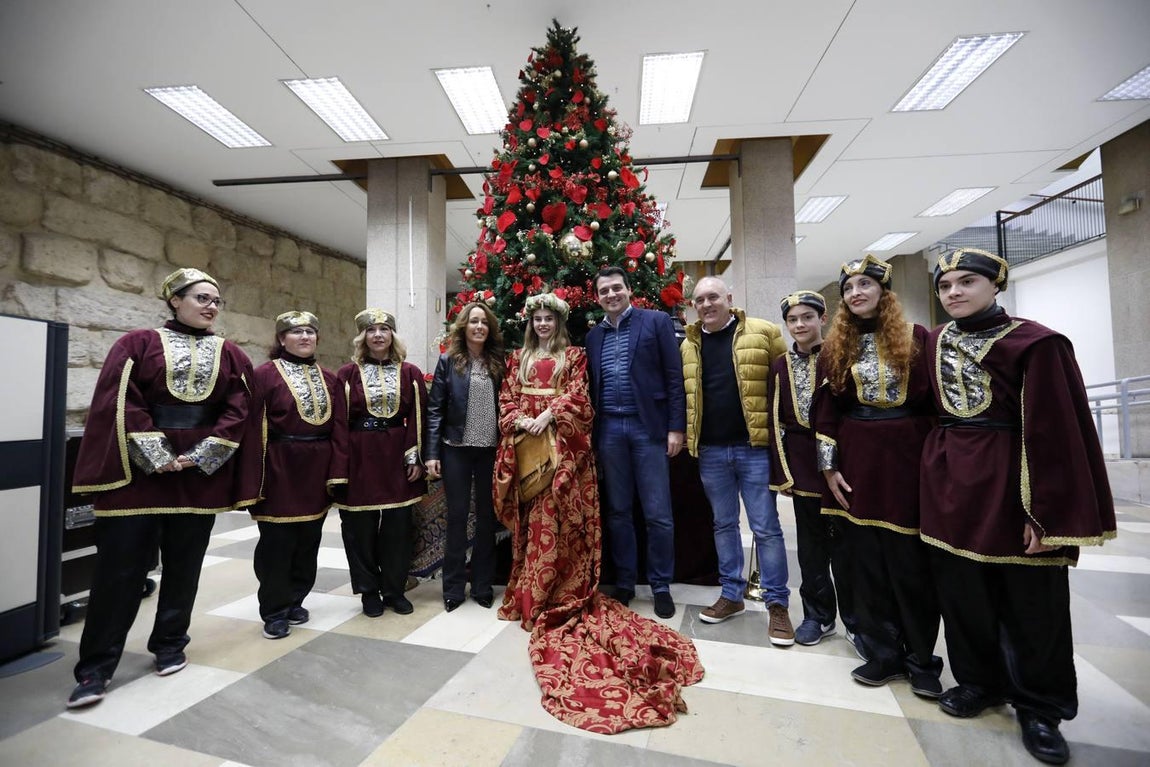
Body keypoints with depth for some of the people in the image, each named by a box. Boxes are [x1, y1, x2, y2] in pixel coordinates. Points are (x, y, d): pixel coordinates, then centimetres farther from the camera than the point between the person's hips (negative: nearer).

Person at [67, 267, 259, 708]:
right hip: (138, 469, -2)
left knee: (184, 565, 11)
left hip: (201, 474, 2)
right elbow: (120, 404, -6)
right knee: (119, 566, 3)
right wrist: (158, 457, -14)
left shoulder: (231, 355, 7)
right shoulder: (138, 344, 2)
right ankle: (96, 668, 16)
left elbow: (237, 411, 0)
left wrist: (201, 456, -10)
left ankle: (170, 646, 27)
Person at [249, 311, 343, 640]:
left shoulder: (328, 378, 9)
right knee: (276, 541, 4)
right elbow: (253, 425, -10)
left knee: (309, 540, 13)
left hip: (317, 469, 5)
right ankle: (274, 611, 20)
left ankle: (295, 600, 30)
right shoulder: (266, 374, -6)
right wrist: (256, 473, -14)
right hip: (280, 468, -5)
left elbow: (338, 427, 9)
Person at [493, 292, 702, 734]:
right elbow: (506, 399, 11)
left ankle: (557, 592, 3)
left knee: (558, 518, -6)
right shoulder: (519, 358, 18)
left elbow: (578, 398, -4)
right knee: (530, 519, 7)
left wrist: (549, 415, -17)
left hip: (561, 447, -3)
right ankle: (529, 590, 18)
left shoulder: (574, 356, 7)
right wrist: (519, 421, -8)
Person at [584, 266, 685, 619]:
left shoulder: (657, 321, 1)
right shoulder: (593, 335, 13)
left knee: (658, 514, 3)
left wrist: (676, 427, -9)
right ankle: (624, 584, 26)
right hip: (609, 430, 4)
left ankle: (661, 587, 21)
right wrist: (592, 433, 8)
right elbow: (592, 387, 13)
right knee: (618, 511, 12)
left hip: (649, 427, -3)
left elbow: (674, 376, -3)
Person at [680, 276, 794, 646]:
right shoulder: (688, 345, 9)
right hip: (710, 450, 4)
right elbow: (683, 393, 15)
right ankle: (731, 594, 29)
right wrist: (687, 436, 8)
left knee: (766, 527, 4)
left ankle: (777, 603, 19)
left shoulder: (763, 333, -2)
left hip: (755, 446, -3)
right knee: (723, 524, 14)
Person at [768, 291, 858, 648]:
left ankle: (854, 618, 24)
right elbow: (776, 421, 6)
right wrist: (782, 473, 1)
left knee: (843, 539, 6)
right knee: (811, 542, 11)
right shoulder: (780, 366, 7)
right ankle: (818, 615, 26)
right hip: (801, 461, 3)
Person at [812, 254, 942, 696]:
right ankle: (882, 652, 23)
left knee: (912, 561, 5)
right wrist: (829, 466, 0)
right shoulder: (836, 347, 7)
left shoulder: (917, 337, 2)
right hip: (857, 460, 2)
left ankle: (921, 659, 23)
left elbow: (937, 400, 2)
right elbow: (826, 410, 5)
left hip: (909, 456, -1)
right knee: (867, 560, 8)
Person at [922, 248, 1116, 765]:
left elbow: (1055, 432, -11)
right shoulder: (935, 343, 7)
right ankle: (979, 680, 32)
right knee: (962, 589, 12)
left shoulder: (1034, 343, -8)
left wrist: (1047, 511, -14)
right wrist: (935, 478, 9)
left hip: (1009, 477, -4)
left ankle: (1040, 707, 27)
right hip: (950, 480, 4)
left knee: (1031, 597, 8)